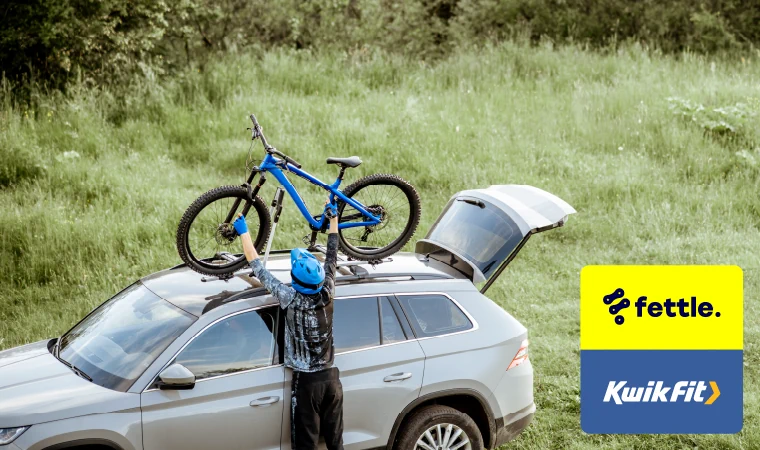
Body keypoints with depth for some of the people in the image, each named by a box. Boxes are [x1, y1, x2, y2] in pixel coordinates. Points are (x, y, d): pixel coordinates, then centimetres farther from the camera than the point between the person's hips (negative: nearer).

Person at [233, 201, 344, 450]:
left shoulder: (291, 300, -17)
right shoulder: (327, 294, -7)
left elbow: (258, 268, -9)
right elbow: (332, 258, 8)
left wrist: (243, 231, 1)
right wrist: (333, 218, 18)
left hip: (306, 382, -4)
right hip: (331, 377, 4)